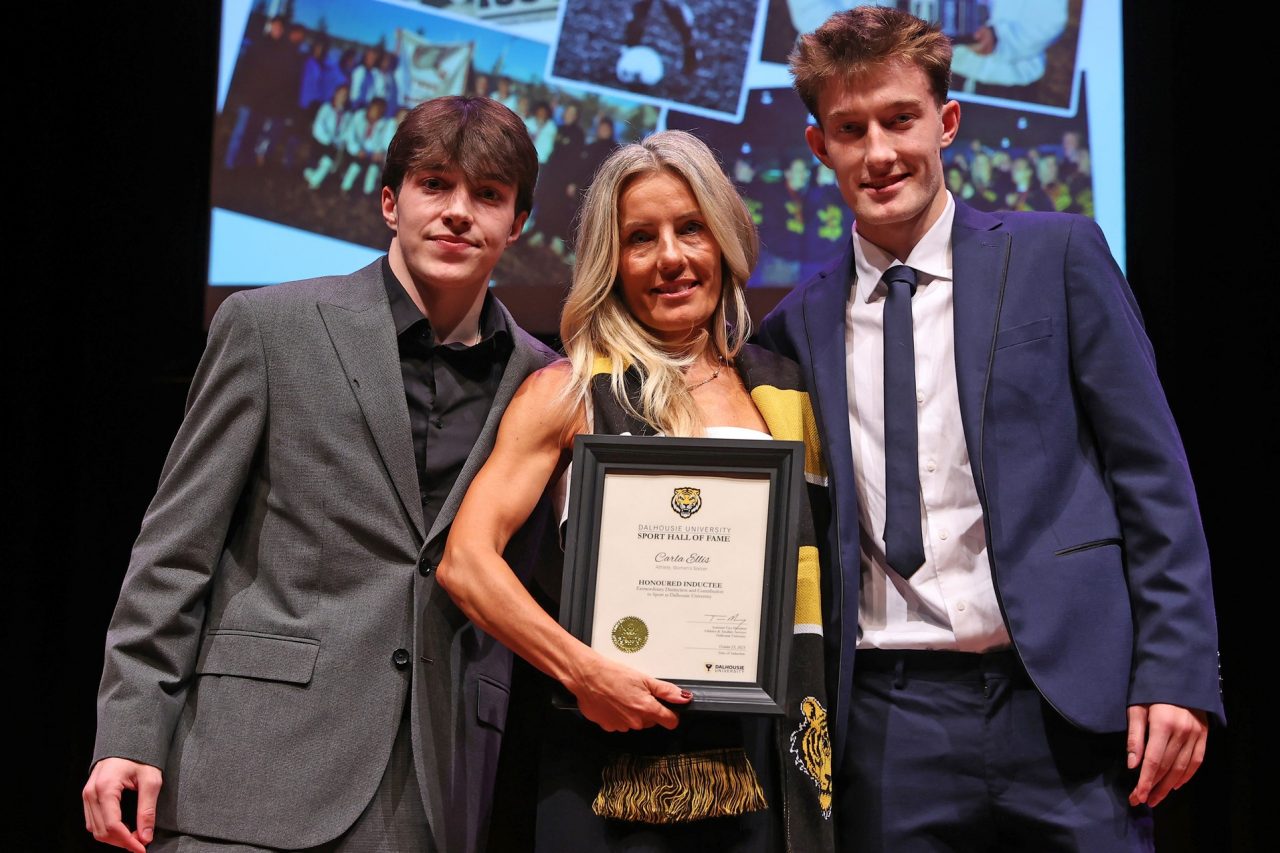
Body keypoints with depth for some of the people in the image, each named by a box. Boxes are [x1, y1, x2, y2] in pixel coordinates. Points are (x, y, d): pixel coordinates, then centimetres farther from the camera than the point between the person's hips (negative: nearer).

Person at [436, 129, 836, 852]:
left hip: (769, 755, 3)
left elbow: (817, 568, 15)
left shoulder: (786, 388, 10)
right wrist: (584, 671, -17)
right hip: (622, 748, -3)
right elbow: (467, 560, -5)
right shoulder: (570, 391, 1)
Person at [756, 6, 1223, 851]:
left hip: (1064, 697, -2)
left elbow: (1152, 473, 0)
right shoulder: (799, 322, 10)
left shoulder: (1056, 254, 3)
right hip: (889, 724, 2)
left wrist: (1175, 673, -7)